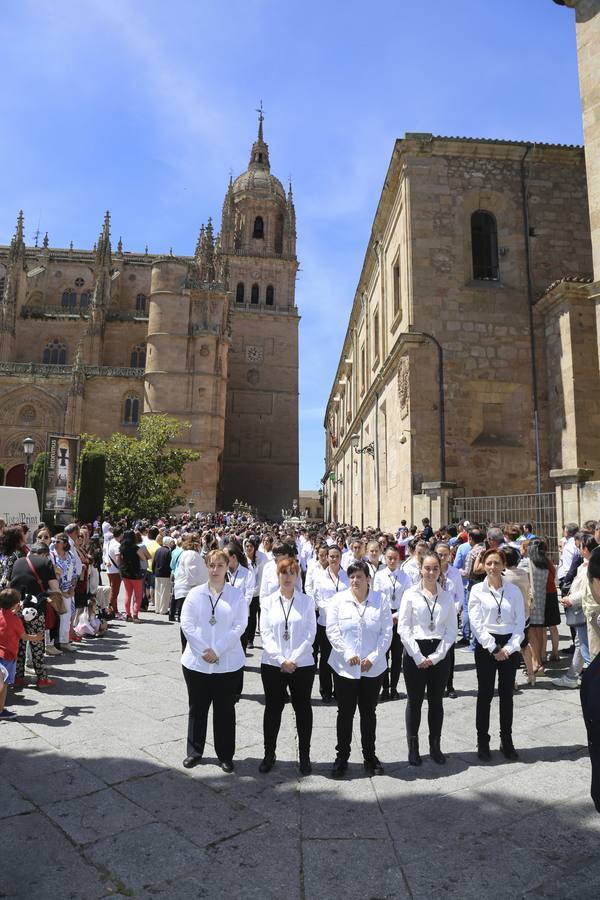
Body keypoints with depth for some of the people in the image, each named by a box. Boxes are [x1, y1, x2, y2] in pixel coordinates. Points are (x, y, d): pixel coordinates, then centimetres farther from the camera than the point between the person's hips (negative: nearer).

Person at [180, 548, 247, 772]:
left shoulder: (236, 595, -1)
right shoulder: (195, 593, 2)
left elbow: (239, 626, -7)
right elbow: (186, 624, -4)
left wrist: (217, 650, -14)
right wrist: (203, 649, -12)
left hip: (227, 663, -1)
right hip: (196, 661, 1)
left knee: (225, 710, 9)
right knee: (197, 708, 13)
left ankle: (225, 755, 24)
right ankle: (194, 751, 30)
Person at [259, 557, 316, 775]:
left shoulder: (306, 601, 0)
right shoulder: (269, 602, 3)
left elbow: (310, 633, -4)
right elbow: (266, 633, -2)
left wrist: (293, 659, -12)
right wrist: (281, 660, -12)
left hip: (302, 664, -1)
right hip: (273, 664, 1)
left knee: (303, 708, 8)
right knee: (273, 708, 10)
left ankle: (305, 756, 22)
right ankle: (269, 754, 25)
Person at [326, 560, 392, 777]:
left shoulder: (380, 601, -1)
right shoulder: (339, 600, -2)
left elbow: (386, 633, -3)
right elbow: (332, 631, -5)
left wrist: (373, 658, -11)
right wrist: (347, 654, -14)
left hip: (373, 668, 1)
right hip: (344, 667, 0)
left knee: (369, 712, 13)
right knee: (345, 713, 8)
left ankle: (370, 756, 28)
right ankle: (342, 757, 22)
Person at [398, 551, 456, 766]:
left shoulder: (447, 597, 4)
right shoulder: (410, 594, -4)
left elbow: (451, 630, 3)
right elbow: (403, 629, -6)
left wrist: (435, 656, -6)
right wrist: (418, 657, -10)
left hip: (439, 655, 2)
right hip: (415, 653, -2)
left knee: (436, 701, 10)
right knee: (415, 700, 6)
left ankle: (435, 746, 24)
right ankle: (413, 747, 19)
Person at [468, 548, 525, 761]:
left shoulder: (514, 590, 1)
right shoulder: (477, 590, -4)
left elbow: (520, 622, 1)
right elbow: (476, 623, -8)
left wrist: (509, 648, -9)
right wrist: (494, 648, -11)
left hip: (509, 646, 2)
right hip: (485, 646, -2)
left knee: (507, 694, 11)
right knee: (485, 694, 5)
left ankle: (507, 741, 24)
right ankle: (483, 742, 17)